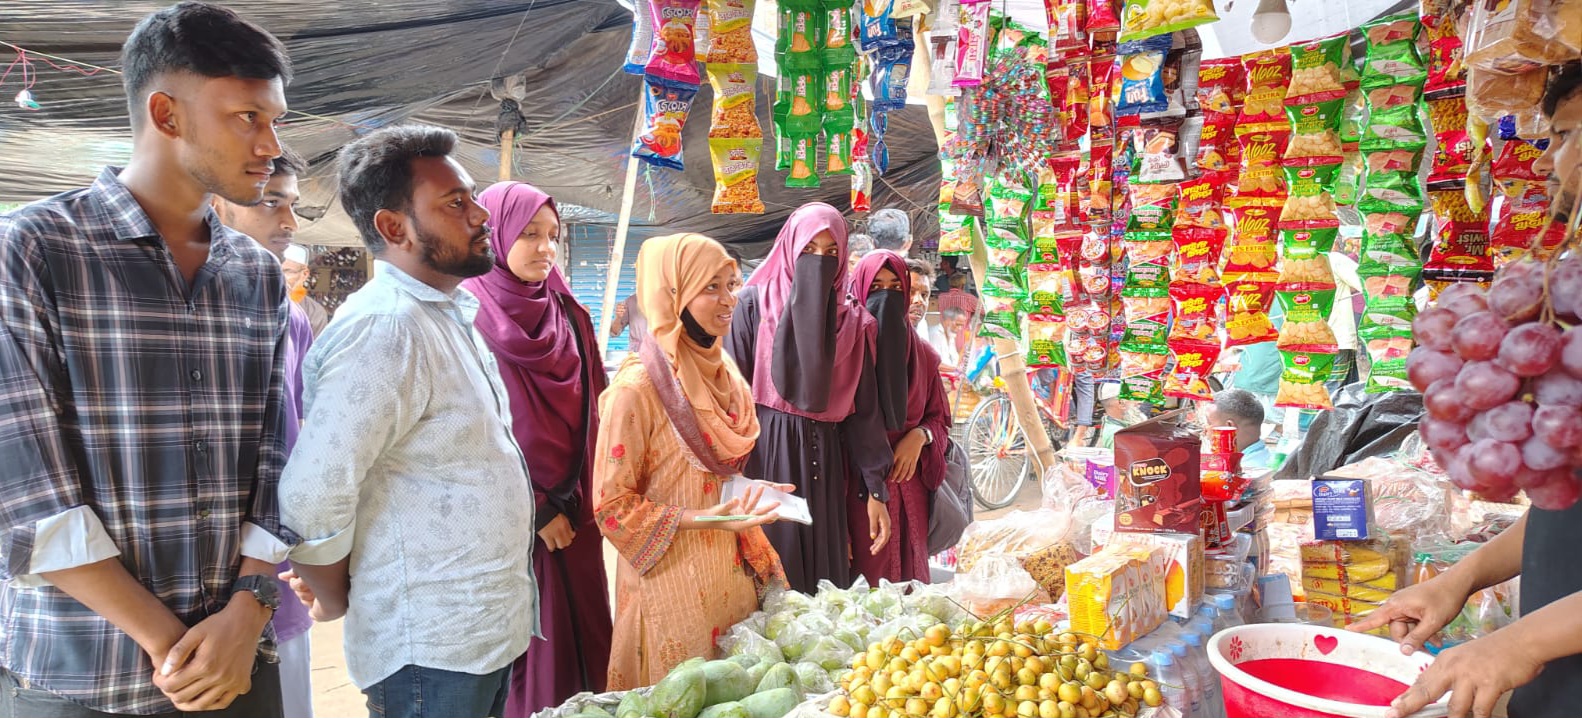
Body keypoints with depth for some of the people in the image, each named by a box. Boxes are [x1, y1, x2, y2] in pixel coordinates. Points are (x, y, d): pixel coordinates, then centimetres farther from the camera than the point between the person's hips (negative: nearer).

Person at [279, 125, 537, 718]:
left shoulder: (448, 315, 11)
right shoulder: (385, 329, -21)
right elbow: (313, 495, -25)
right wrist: (335, 601, -9)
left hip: (489, 630, 9)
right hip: (430, 649, -9)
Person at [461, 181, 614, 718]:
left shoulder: (568, 315, 9)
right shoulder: (470, 317, -10)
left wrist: (585, 500, 4)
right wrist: (535, 510, -11)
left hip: (571, 512, 6)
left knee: (580, 641, 9)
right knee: (523, 651, 2)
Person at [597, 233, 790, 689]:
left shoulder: (722, 373, 6)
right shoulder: (637, 387, -17)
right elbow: (613, 506, -15)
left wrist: (751, 497, 2)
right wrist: (704, 519, -21)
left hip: (730, 575, 7)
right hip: (670, 580, -7)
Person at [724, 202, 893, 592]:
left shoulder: (852, 323, 10)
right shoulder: (755, 304, 1)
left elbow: (863, 411, 6)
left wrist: (875, 490, 1)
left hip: (823, 465, 3)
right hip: (765, 457, -3)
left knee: (826, 575, 6)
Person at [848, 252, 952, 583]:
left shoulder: (921, 354, 12)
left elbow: (939, 418, 17)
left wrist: (919, 437, -5)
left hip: (909, 482, 4)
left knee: (908, 571, 8)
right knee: (865, 575, -4)